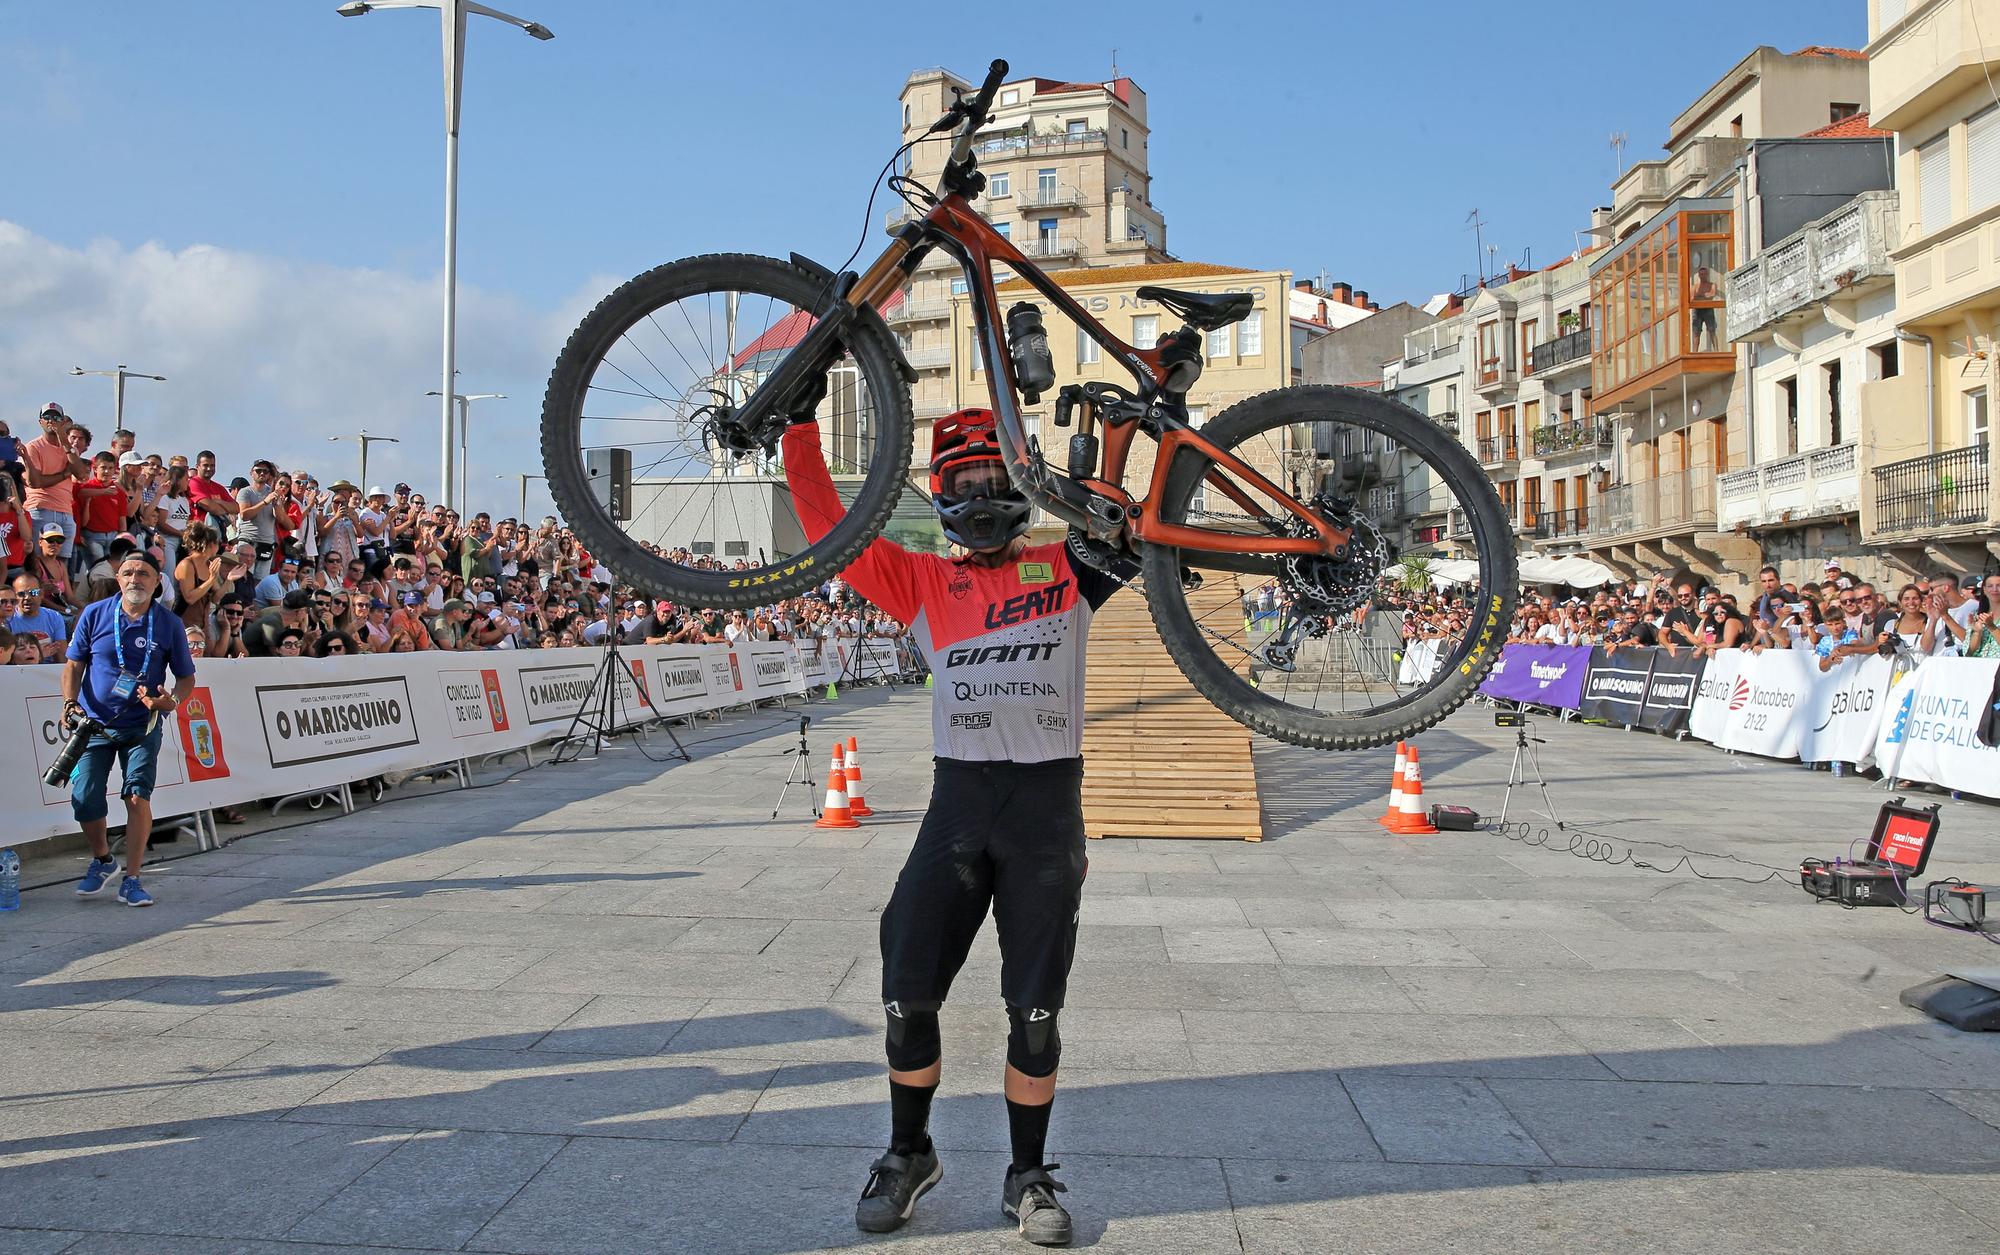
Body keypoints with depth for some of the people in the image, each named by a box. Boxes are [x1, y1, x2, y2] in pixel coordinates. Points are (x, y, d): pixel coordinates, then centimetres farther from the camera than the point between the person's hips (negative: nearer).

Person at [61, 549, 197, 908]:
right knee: (84, 801, -3)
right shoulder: (94, 614, -1)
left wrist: (171, 700, -17)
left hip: (141, 727, -1)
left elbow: (187, 677, 4)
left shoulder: (169, 625, -3)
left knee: (138, 796, -13)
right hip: (94, 724, 1)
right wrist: (70, 702, -10)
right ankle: (102, 860, 28)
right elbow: (73, 664, 6)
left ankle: (131, 881, -1)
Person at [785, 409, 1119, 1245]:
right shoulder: (926, 583, 10)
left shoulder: (1069, 570, 8)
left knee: (1034, 1010, 5)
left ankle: (1028, 1176, 25)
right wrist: (801, 433, 0)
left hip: (1048, 802, -1)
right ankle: (908, 1156, 27)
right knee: (907, 996, 3)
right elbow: (830, 532, 4)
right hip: (958, 800, 1)